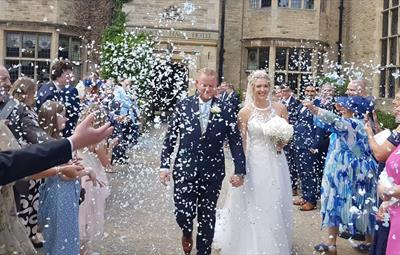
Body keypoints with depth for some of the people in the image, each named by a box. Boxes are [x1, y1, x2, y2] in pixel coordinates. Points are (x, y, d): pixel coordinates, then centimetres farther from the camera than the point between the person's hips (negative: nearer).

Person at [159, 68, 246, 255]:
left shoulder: (225, 110, -2)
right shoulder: (183, 106, 0)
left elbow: (235, 142, -1)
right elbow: (170, 138, 3)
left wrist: (239, 171, -5)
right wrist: (164, 166, 0)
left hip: (212, 172, 0)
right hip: (185, 169, 0)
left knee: (207, 217, 10)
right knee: (182, 213, -3)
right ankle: (187, 233, 33)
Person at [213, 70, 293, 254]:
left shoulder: (280, 108, -1)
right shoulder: (245, 112, -6)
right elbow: (240, 143, -3)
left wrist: (282, 143, -12)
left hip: (275, 163, 2)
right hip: (253, 164, -2)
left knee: (275, 206, 11)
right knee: (252, 206, 5)